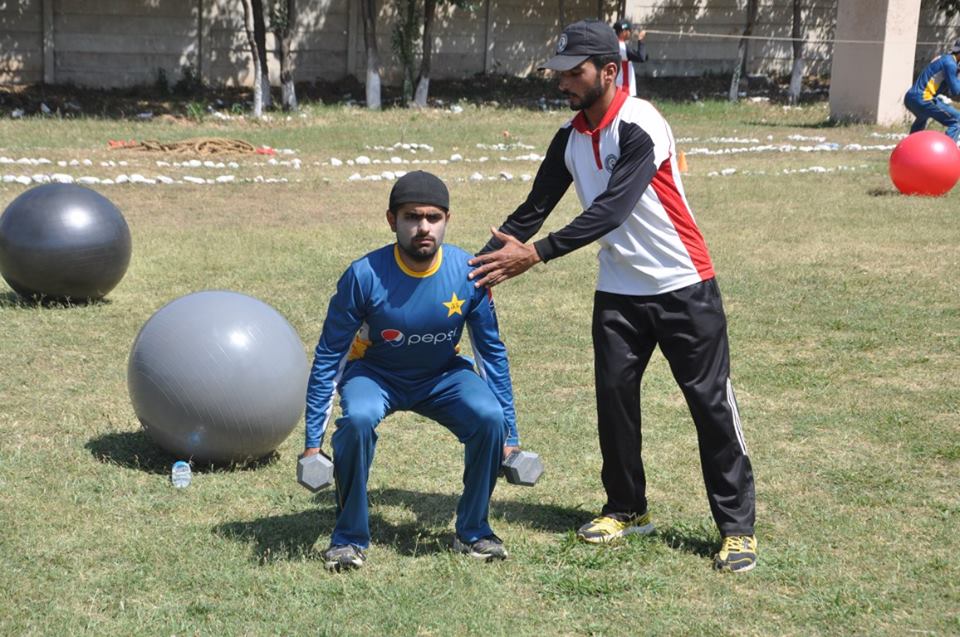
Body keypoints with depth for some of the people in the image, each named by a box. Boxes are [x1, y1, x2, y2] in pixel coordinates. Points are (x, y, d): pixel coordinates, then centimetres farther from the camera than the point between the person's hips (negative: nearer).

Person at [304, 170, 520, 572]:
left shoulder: (468, 273, -19)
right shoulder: (364, 276, -26)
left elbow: (492, 352, -6)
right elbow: (328, 358, -16)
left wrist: (510, 435, -5)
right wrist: (312, 441, -17)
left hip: (442, 376, 2)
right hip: (374, 373, -2)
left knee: (490, 418, -26)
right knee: (357, 419, -34)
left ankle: (473, 531, -3)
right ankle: (349, 538, -14)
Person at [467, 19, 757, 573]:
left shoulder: (640, 127, -21)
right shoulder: (571, 138, 2)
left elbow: (612, 208, -31)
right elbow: (535, 209, 2)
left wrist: (537, 254, -36)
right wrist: (484, 260, -11)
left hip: (683, 287, -7)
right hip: (619, 292, 7)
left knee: (711, 402, -2)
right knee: (614, 394, 5)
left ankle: (738, 527, 6)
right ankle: (628, 510, 22)